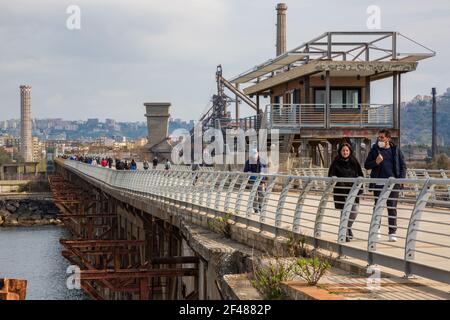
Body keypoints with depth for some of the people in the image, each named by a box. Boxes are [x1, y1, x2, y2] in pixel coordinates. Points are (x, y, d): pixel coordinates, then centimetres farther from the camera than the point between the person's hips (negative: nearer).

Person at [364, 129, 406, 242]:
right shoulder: (375, 150, 6)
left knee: (392, 208, 0)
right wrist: (376, 162, -13)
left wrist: (401, 179, -4)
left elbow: (403, 166, 8)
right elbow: (366, 165, 7)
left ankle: (392, 233, 3)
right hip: (378, 183, 1)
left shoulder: (396, 150, 5)